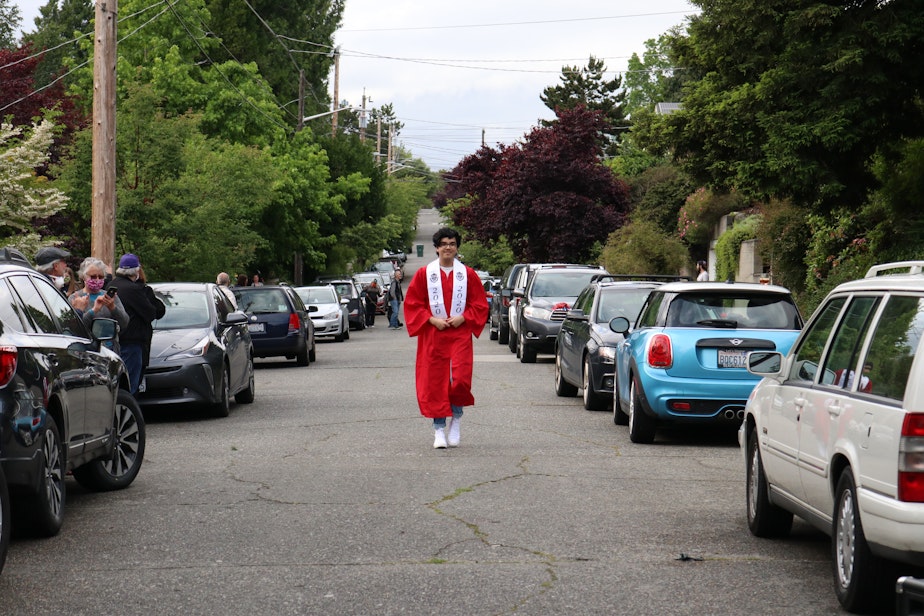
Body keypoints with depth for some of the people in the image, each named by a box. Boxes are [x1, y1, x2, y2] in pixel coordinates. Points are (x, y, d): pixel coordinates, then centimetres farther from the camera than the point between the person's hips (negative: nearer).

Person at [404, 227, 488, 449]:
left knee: (460, 379, -13)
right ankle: (439, 430, 7)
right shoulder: (424, 274, 4)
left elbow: (480, 304, 8)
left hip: (460, 335, 0)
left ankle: (456, 416, 13)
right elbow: (412, 304, 4)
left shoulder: (468, 274, 6)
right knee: (435, 382, -1)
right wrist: (432, 319, -9)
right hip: (432, 336, 0)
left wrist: (463, 317, -8)